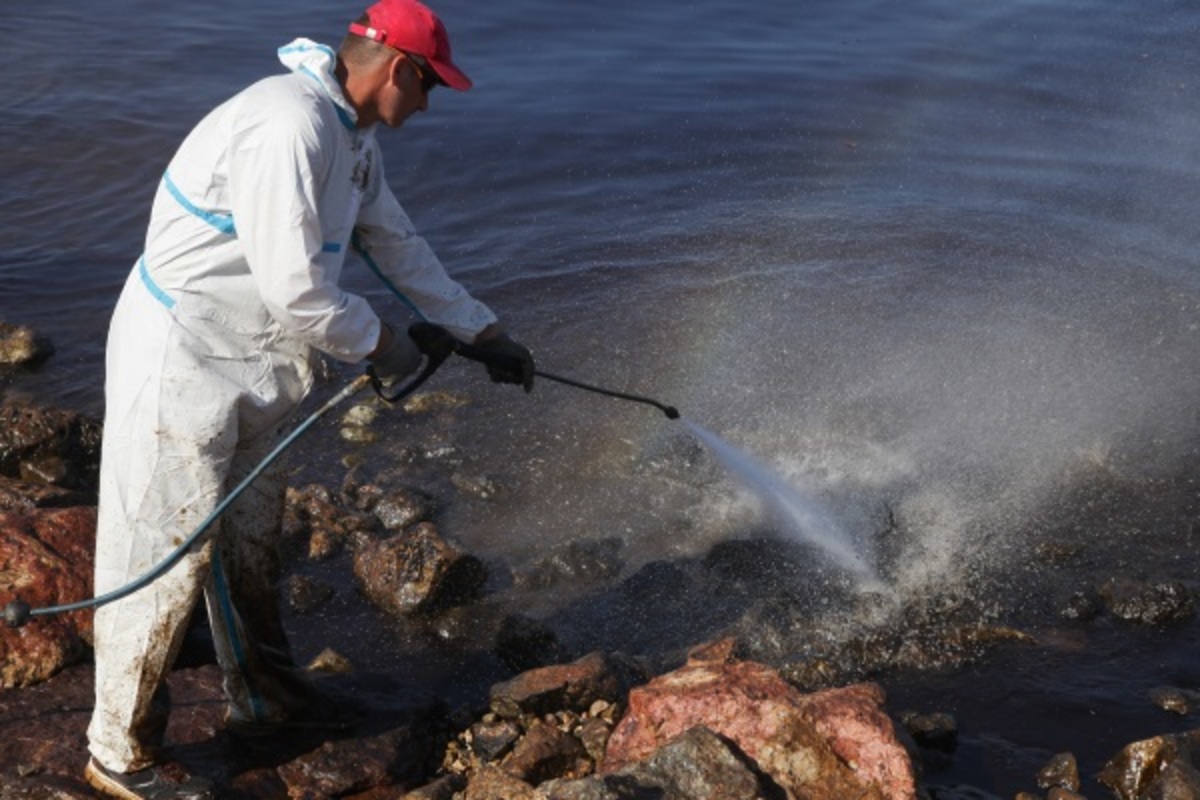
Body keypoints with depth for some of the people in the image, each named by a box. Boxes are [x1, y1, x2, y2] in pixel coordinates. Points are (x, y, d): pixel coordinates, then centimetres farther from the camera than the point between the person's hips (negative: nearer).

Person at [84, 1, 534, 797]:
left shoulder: (354, 135, 7)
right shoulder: (290, 128, -27)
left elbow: (399, 245, 18)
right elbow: (295, 291, -29)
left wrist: (485, 331, 20)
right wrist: (380, 343, -12)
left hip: (256, 364, 10)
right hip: (182, 364, -10)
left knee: (251, 537, 21)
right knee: (168, 551, 0)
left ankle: (262, 693, 40)